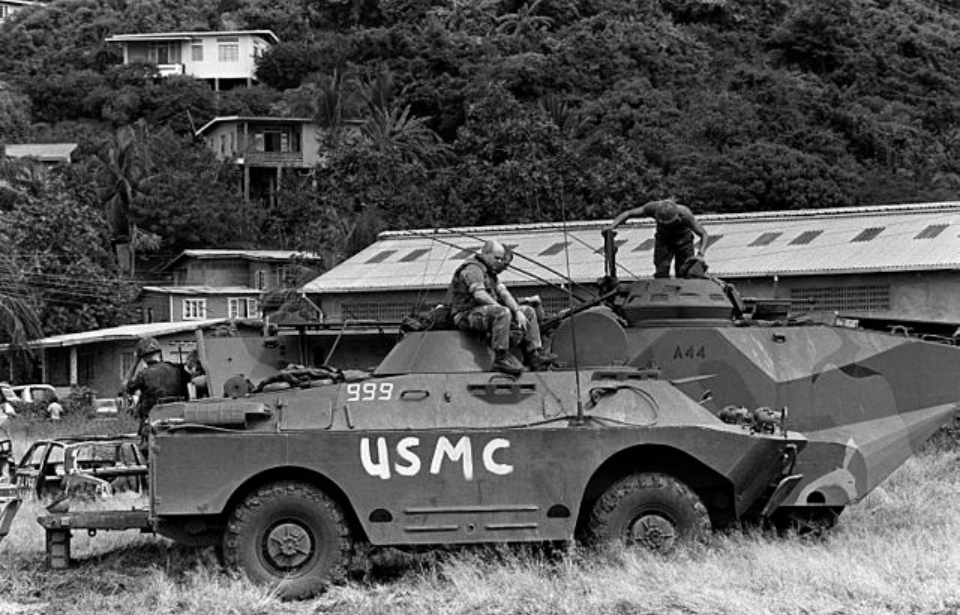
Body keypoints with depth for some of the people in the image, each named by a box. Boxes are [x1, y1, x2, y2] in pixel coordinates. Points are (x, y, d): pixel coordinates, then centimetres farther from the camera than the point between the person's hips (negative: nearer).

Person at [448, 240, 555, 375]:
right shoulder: (473, 269, -13)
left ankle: (535, 355, -4)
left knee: (529, 312, 7)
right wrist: (500, 308, -23)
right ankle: (501, 358, -33)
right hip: (468, 315, -10)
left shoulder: (490, 272, 19)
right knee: (502, 313, -38)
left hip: (488, 311, 10)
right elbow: (479, 295, -27)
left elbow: (504, 293, 9)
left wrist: (518, 311, -4)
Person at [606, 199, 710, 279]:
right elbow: (628, 213, -23)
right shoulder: (654, 208, -33)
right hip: (663, 239, 1)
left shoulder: (685, 215, -38)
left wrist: (700, 254, -45)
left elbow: (704, 235, -29)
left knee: (684, 274, -9)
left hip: (683, 240, -1)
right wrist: (612, 226, -37)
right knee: (661, 273, -13)